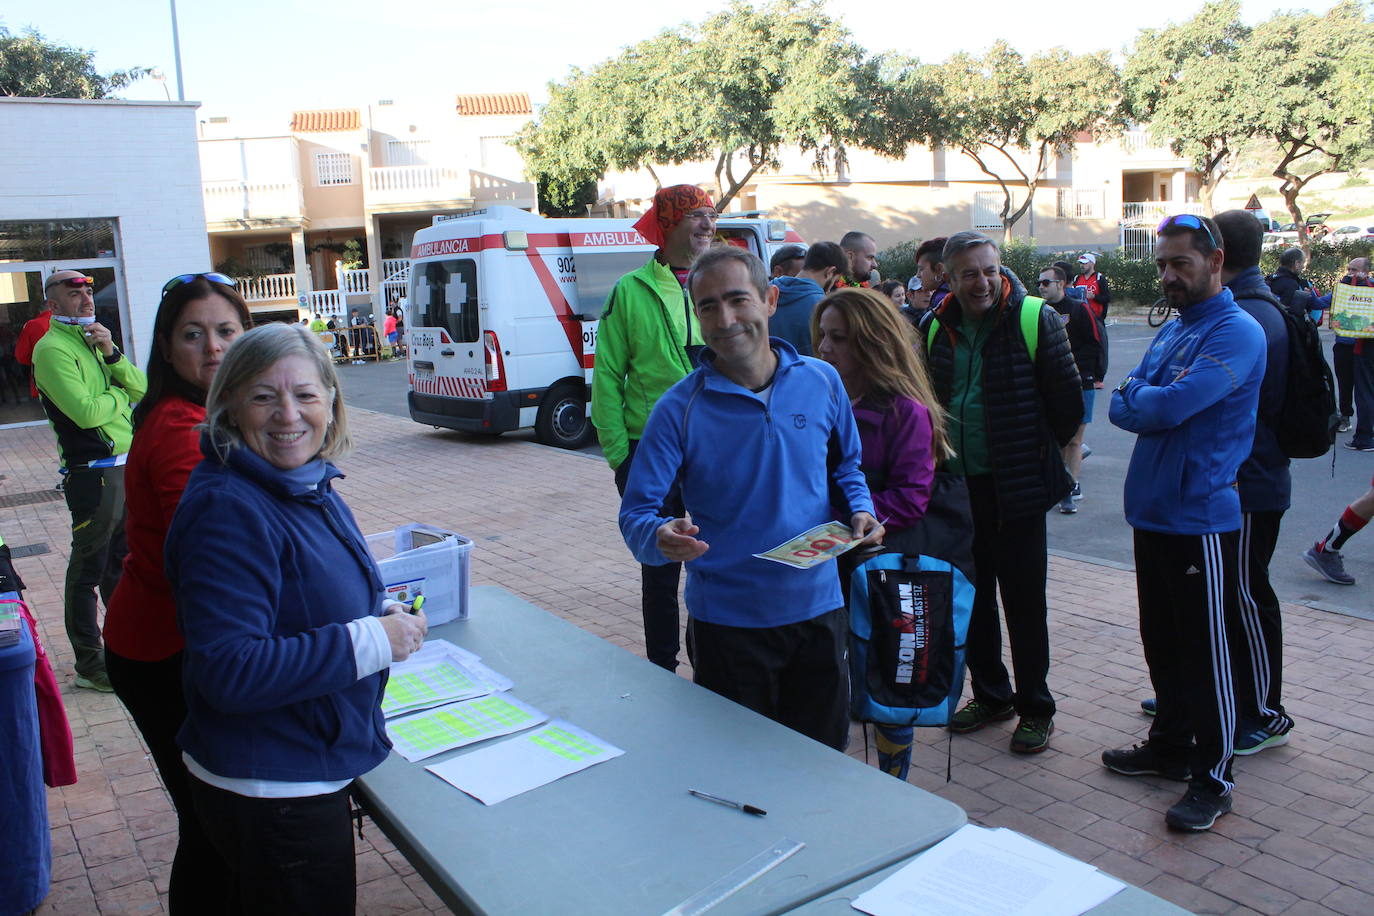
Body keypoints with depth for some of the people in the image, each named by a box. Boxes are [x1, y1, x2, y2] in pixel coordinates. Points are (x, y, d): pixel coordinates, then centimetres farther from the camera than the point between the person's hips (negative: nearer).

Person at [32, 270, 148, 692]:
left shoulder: (94, 339, 16)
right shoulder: (52, 348, -11)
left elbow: (141, 390, 6)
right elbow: (85, 412, -22)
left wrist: (112, 354, -9)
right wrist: (120, 394, -4)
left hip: (128, 465, 8)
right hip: (94, 473, -8)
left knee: (121, 561, 20)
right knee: (89, 569, 1)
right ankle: (89, 664, 10)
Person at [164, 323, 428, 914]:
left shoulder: (309, 486, 4)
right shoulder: (227, 510, -26)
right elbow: (230, 672, -30)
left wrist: (382, 613, 3)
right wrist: (371, 641, -26)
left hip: (311, 771, 9)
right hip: (267, 793, -9)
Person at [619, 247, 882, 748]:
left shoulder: (821, 381, -1)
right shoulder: (680, 408, -11)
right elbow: (636, 513, -12)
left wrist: (861, 510, -7)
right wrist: (661, 537, -34)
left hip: (818, 609, 3)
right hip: (728, 623, -3)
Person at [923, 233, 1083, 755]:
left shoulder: (1034, 319, -10)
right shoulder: (937, 328, 4)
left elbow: (1068, 399, -6)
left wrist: (1039, 453, 0)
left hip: (1017, 487, -5)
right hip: (958, 485, 5)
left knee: (1024, 599, 4)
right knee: (972, 594, 14)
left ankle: (1035, 707, 19)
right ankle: (990, 695, 30)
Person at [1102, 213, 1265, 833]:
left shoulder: (1237, 333, -13)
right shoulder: (1170, 331, 15)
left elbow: (1172, 406, -23)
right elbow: (1123, 408, 10)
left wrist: (1136, 398, -4)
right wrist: (1153, 402, -9)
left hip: (1202, 516, -8)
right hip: (1154, 511, 8)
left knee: (1205, 652, 1)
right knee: (1161, 642, 18)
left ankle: (1212, 777, 13)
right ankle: (1171, 745, 33)